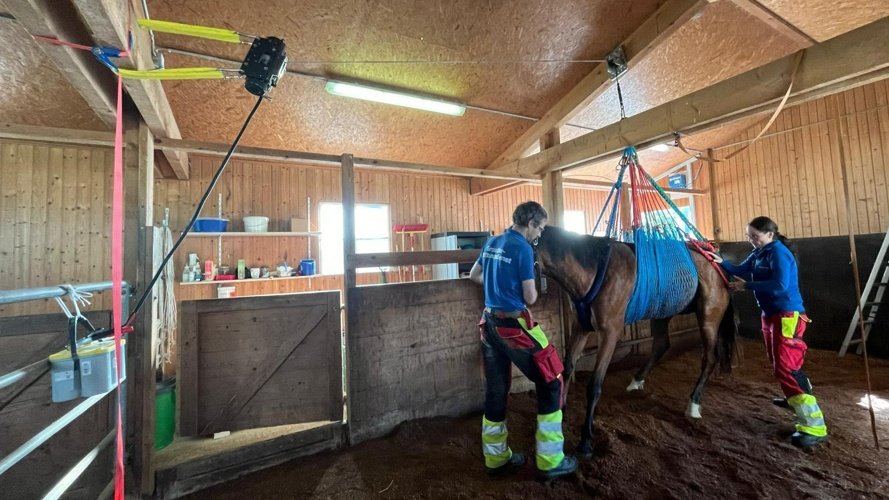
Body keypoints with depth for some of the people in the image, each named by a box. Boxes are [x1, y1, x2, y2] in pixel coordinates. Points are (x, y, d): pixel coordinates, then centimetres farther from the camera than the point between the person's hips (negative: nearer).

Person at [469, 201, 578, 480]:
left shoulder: (491, 243, 8)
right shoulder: (523, 248, -15)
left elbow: (474, 276, 21)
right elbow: (530, 298, -12)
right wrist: (534, 290, 9)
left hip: (489, 323, 8)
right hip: (514, 325, -8)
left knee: (495, 390, 17)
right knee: (551, 383, 10)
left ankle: (496, 459, 33)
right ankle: (550, 462, 21)